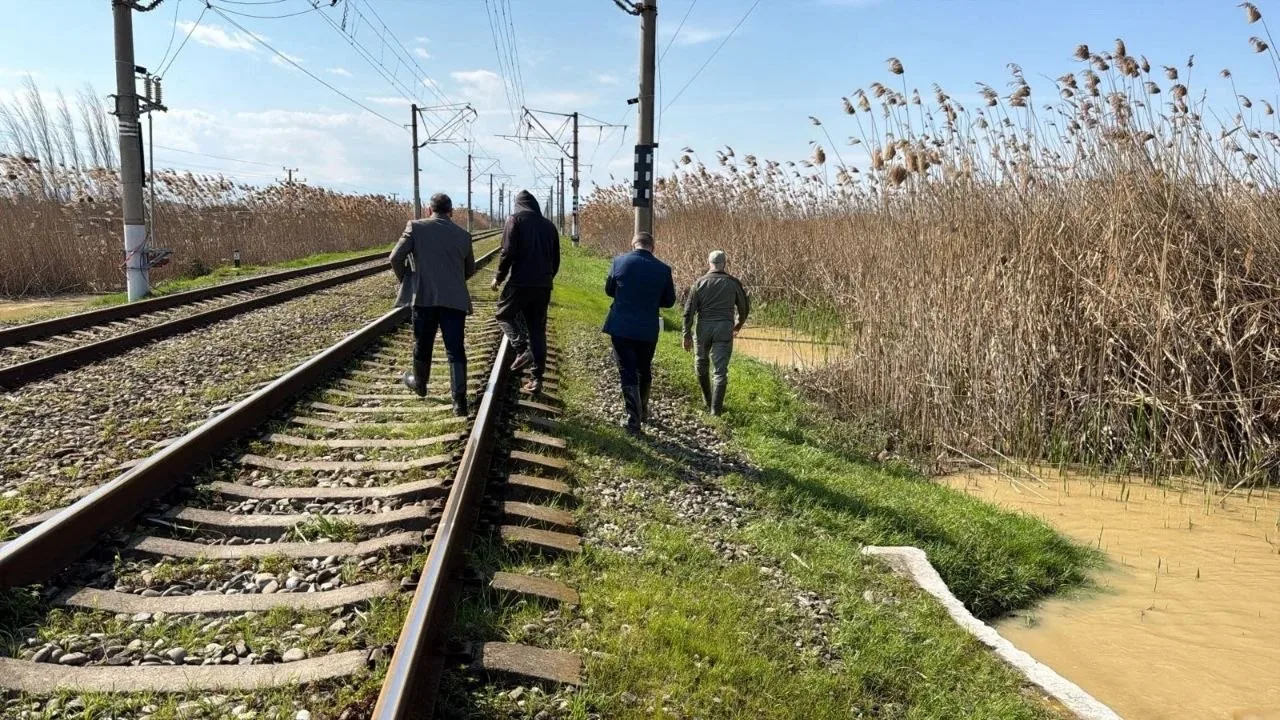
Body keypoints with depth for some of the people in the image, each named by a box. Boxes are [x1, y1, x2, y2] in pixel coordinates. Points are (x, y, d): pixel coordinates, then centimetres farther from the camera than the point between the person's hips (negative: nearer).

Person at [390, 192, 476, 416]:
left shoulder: (416, 227, -1)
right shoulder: (463, 235, 6)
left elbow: (396, 258, -6)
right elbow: (470, 270, 16)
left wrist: (405, 279, 12)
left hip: (424, 297, -1)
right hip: (455, 299, 1)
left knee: (422, 345, 19)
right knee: (456, 350, 0)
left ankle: (419, 383, 41)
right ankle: (459, 401, -6)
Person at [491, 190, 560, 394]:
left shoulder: (516, 219, -1)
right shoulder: (549, 225, 15)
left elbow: (508, 252, -10)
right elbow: (556, 259, 16)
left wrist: (499, 277, 2)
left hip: (521, 282, -5)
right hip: (544, 285, 5)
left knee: (504, 313, 17)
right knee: (538, 329, 10)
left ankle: (522, 349, -5)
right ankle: (536, 378, 8)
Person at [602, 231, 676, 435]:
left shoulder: (619, 261, -7)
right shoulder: (663, 269, -6)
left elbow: (609, 290, 7)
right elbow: (669, 301, 4)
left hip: (621, 328, -1)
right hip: (648, 330, 1)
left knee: (628, 373, 3)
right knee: (644, 371, 21)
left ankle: (634, 420, -1)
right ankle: (643, 411, 37)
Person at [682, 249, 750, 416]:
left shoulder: (700, 282, 1)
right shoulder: (733, 282, 2)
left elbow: (689, 310, -3)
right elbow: (745, 306, 13)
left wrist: (687, 334, 2)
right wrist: (738, 325, 30)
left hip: (704, 327, 1)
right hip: (725, 328, -1)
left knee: (701, 363, 21)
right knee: (720, 369, 2)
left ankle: (707, 399, 33)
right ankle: (716, 408, -2)